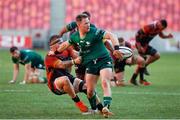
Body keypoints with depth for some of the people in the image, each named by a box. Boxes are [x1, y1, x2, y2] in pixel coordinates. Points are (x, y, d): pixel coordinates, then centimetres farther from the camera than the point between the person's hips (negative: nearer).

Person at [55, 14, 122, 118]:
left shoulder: (95, 32, -15)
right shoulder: (74, 37, 2)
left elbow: (111, 36, -23)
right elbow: (65, 44, 23)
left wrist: (116, 48, -37)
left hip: (104, 60, -5)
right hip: (90, 64, 5)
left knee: (105, 83, -28)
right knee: (90, 91, 0)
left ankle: (106, 107, -40)